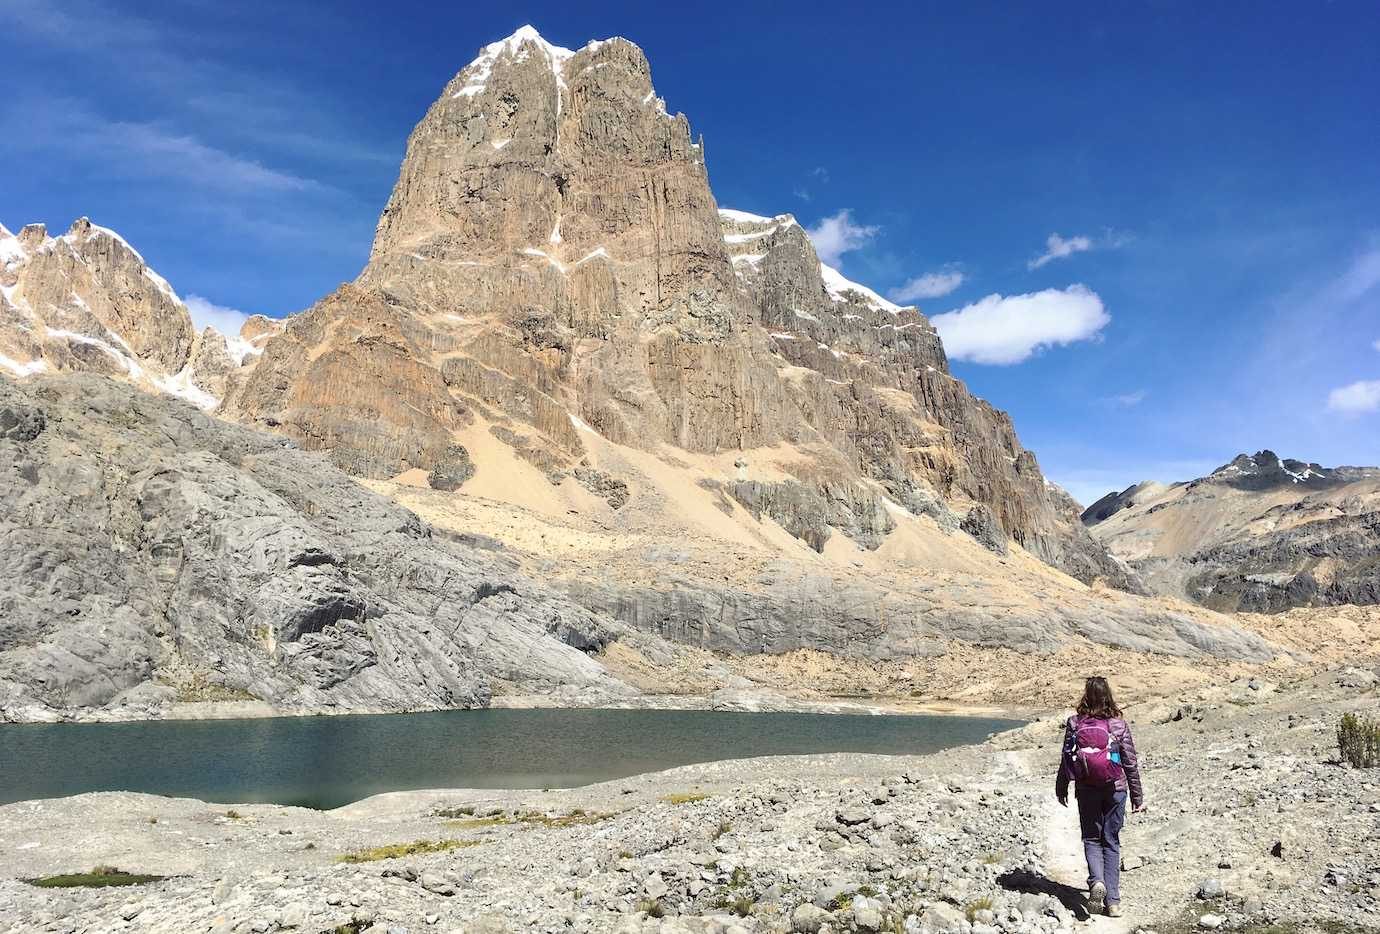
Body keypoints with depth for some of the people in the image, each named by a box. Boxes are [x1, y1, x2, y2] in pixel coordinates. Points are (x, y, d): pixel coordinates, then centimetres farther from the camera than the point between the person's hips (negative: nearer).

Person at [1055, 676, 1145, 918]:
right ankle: (1113, 900, 12)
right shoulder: (1118, 725, -8)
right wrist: (1137, 796, 7)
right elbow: (1130, 762, -3)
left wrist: (1061, 789, 12)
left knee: (1091, 839, 15)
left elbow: (1066, 759, -1)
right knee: (1111, 842, 12)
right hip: (1115, 789, 1)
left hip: (1086, 790, 0)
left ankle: (1096, 881, -11)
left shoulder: (1074, 724, -8)